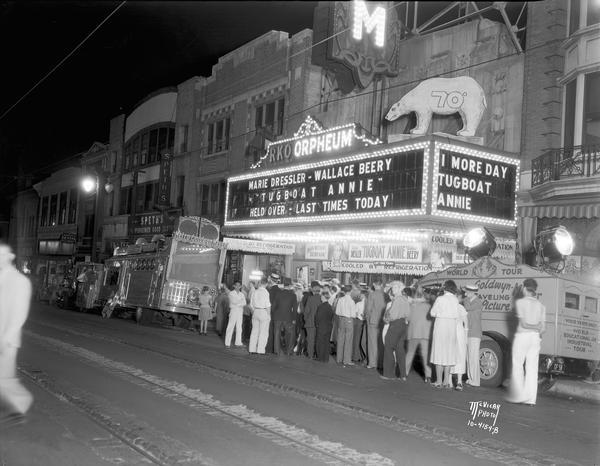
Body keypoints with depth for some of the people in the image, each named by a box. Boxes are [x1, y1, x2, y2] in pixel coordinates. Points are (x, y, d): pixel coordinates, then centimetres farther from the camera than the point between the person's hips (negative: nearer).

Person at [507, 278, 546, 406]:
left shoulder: (520, 302, -6)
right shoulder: (540, 305, 6)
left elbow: (524, 323, -11)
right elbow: (543, 327, 2)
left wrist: (531, 327, 4)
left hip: (522, 335, -4)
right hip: (535, 338, 4)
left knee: (517, 366, 6)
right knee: (532, 368, 6)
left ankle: (518, 395, 5)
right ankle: (531, 398, 5)